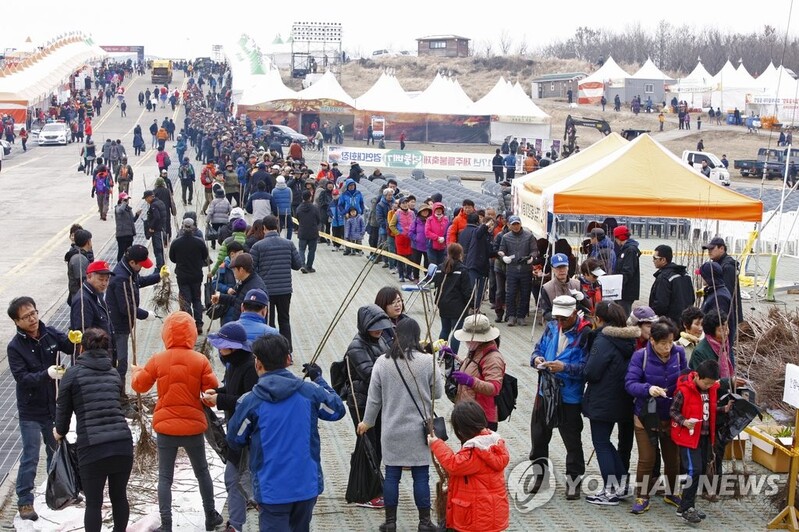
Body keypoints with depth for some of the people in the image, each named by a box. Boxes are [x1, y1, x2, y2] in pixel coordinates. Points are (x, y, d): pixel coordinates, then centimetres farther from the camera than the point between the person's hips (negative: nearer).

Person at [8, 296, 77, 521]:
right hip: (31, 412, -4)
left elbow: (71, 348, -2)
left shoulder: (50, 334, -5)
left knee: (57, 451, 20)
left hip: (54, 407, 4)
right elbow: (22, 378, -21)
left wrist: (75, 341, -25)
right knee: (30, 457, -1)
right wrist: (47, 374, -37)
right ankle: (25, 501, 12)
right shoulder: (15, 347, -15)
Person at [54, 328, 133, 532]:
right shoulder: (114, 374, 14)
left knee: (93, 503, 10)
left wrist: (59, 432, 30)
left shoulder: (73, 374, 4)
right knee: (119, 497, 20)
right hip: (123, 444, 4)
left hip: (92, 448, -3)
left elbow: (63, 410, 8)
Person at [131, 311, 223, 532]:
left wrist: (136, 370, 25)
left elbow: (139, 385, 4)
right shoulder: (200, 360, -10)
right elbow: (212, 390, -6)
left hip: (165, 427, -1)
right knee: (202, 472, 19)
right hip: (194, 427, 1)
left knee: (165, 477, 9)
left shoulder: (157, 360, -8)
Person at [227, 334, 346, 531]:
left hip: (272, 490, -3)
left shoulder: (251, 401, -11)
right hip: (307, 485, 3)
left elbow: (234, 441, 1)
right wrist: (319, 379, 22)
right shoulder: (310, 391, -5)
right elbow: (338, 410, 12)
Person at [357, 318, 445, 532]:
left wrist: (367, 422, 17)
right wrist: (439, 375, 18)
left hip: (392, 430, 2)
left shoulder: (382, 362, -5)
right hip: (419, 429, -2)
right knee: (421, 476, 6)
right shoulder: (427, 361, -11)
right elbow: (437, 393, -1)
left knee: (391, 475, 10)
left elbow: (374, 398, 2)